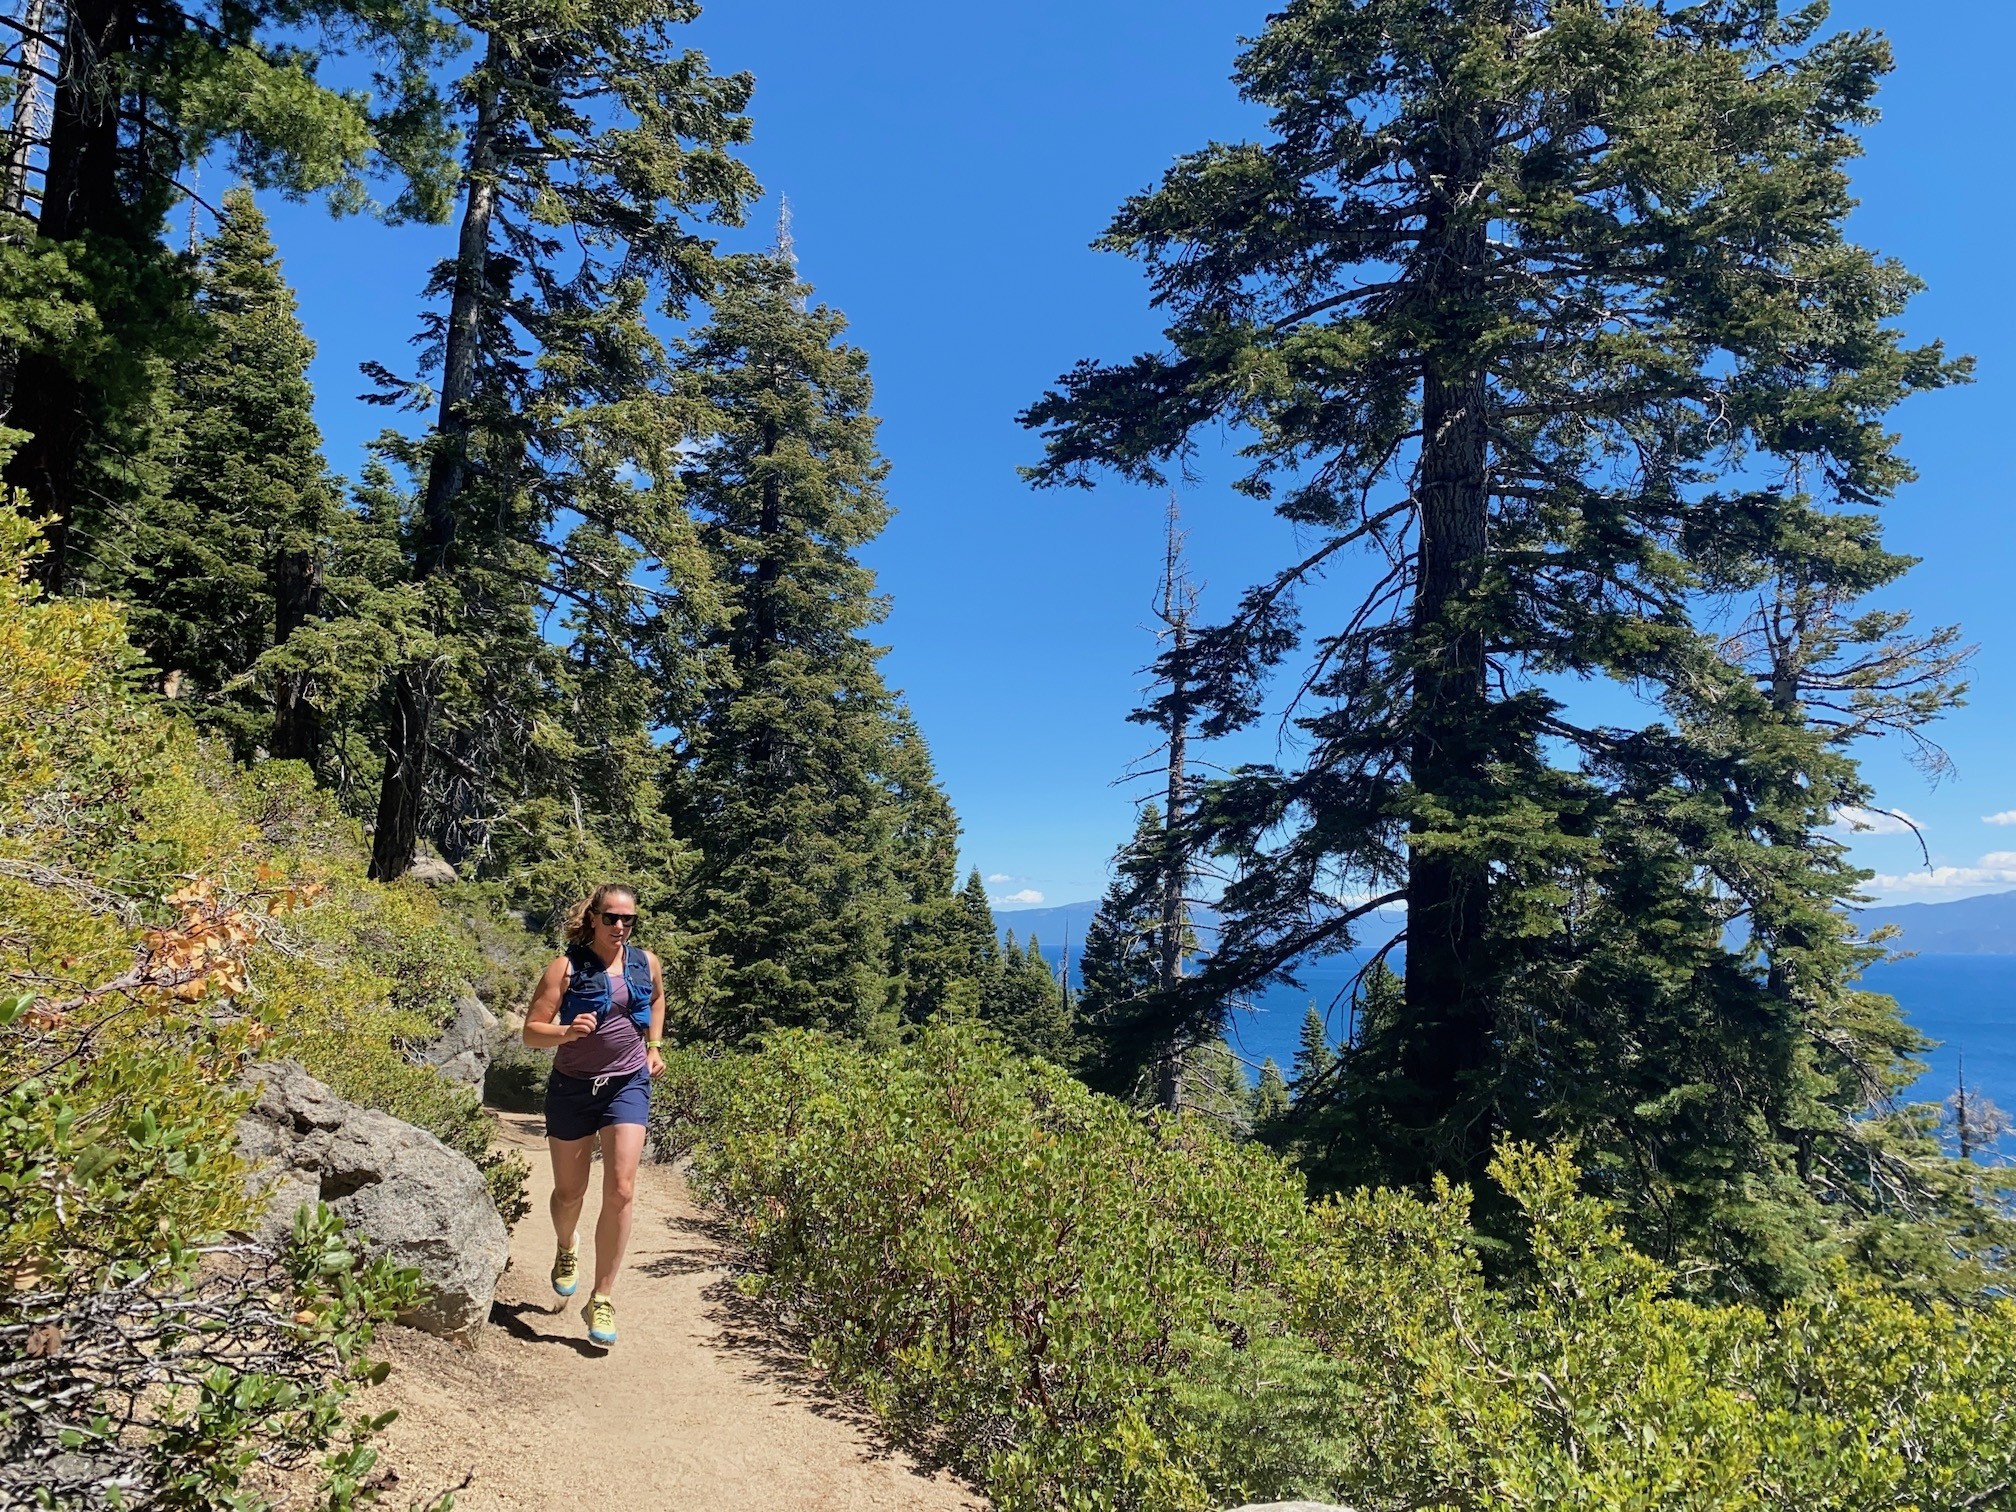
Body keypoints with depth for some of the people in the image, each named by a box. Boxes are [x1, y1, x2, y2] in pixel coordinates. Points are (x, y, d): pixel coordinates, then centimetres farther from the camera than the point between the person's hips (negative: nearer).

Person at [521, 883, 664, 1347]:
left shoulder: (646, 963, 0)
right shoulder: (566, 968, -10)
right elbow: (532, 1031, -11)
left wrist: (654, 1047, 12)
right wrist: (566, 1032, -30)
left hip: (627, 1086, 1)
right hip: (572, 1087, -1)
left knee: (620, 1191, -11)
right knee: (570, 1192, 14)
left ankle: (603, 1299, 0)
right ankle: (566, 1251, 48)